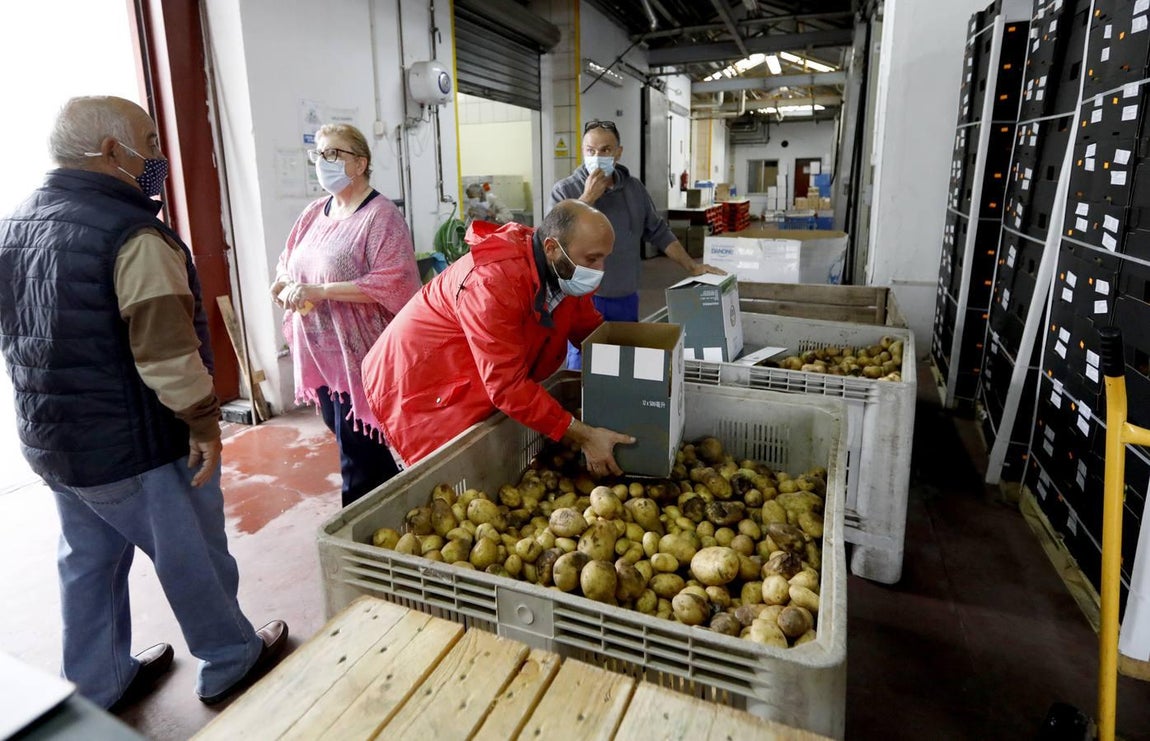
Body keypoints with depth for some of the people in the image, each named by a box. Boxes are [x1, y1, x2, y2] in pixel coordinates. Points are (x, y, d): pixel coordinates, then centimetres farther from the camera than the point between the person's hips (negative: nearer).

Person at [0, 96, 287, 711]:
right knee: (193, 558, 9)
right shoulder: (131, 233, -21)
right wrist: (203, 422, -15)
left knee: (88, 562, 20)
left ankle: (98, 685, 37)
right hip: (135, 445, -8)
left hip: (50, 440, 9)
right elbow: (165, 350, -25)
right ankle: (229, 664, 27)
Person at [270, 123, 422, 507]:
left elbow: (392, 283, -22)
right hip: (319, 352, 8)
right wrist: (286, 286, -5)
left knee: (356, 448, -1)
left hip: (359, 353, -8)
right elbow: (287, 267, 20)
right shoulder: (313, 213, 13)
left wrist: (319, 291, -23)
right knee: (344, 435, 18)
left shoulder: (380, 216, -12)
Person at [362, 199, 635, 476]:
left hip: (482, 389, 8)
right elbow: (508, 386, -34)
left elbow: (595, 332, 5)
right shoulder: (494, 280, -32)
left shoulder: (563, 273, -6)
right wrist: (583, 436, -33)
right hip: (417, 384, -7)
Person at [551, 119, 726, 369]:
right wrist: (588, 197, -18)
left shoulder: (635, 188, 8)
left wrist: (691, 267, 13)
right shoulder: (565, 190, -5)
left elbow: (658, 232, 15)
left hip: (626, 300, 4)